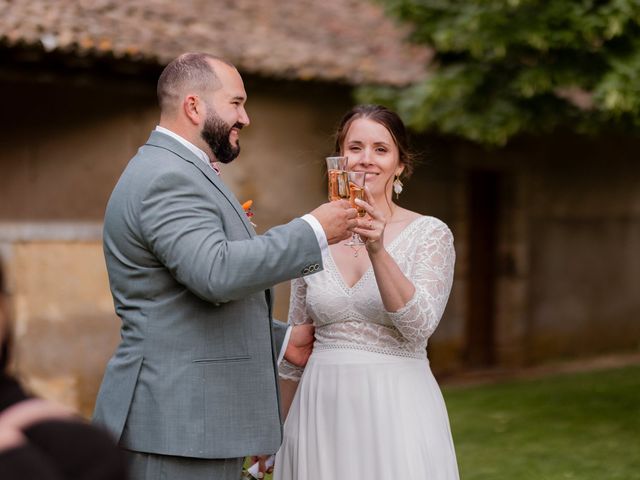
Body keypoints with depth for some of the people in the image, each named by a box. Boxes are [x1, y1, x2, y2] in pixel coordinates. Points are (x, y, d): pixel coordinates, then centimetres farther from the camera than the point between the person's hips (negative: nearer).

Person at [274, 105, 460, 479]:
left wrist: (377, 251, -28)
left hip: (395, 409, -3)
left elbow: (419, 326, -18)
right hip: (321, 410, 3)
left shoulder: (431, 234, -4)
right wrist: (282, 429, 15)